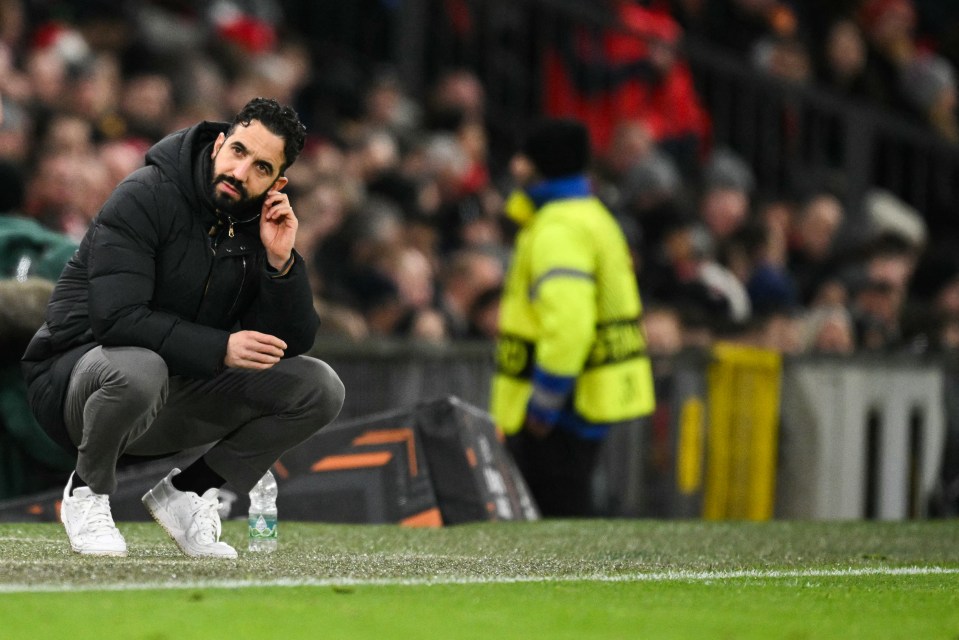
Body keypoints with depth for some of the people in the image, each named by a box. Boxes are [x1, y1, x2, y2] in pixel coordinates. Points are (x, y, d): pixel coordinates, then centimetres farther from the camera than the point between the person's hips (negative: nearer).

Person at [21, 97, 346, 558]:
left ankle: (184, 492, 4)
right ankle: (86, 493, -11)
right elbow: (117, 318, -27)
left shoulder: (260, 229, 1)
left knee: (319, 389, -8)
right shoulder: (145, 197, -17)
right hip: (77, 373, -6)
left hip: (178, 394, 6)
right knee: (139, 371, -42)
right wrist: (219, 349, -32)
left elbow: (292, 344, -4)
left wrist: (280, 261, -19)